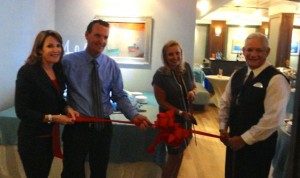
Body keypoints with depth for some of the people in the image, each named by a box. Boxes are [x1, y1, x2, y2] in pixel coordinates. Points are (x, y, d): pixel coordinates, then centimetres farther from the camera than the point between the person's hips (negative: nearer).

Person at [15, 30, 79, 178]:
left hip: (51, 135, 7)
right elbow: (21, 111, -19)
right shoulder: (27, 72, -19)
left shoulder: (59, 71, 1)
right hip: (32, 138, -7)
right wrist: (52, 118, -23)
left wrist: (67, 109, -7)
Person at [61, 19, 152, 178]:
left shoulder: (112, 66, 0)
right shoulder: (69, 62, -7)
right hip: (76, 126, -2)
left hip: (103, 127, 3)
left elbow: (120, 96, 1)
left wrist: (134, 115, -14)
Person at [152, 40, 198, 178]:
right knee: (174, 156, 5)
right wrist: (180, 113, -22)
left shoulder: (186, 68, -5)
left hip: (186, 118, 5)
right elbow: (162, 102, -16)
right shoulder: (160, 75, -18)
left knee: (180, 153, 18)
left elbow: (194, 86, 9)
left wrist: (193, 92, -14)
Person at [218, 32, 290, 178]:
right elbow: (225, 102, 12)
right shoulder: (237, 75, 5)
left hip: (258, 145, -6)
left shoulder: (276, 79, -18)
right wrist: (223, 128, 0)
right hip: (234, 140, 6)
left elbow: (273, 118, -23)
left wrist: (244, 139, -19)